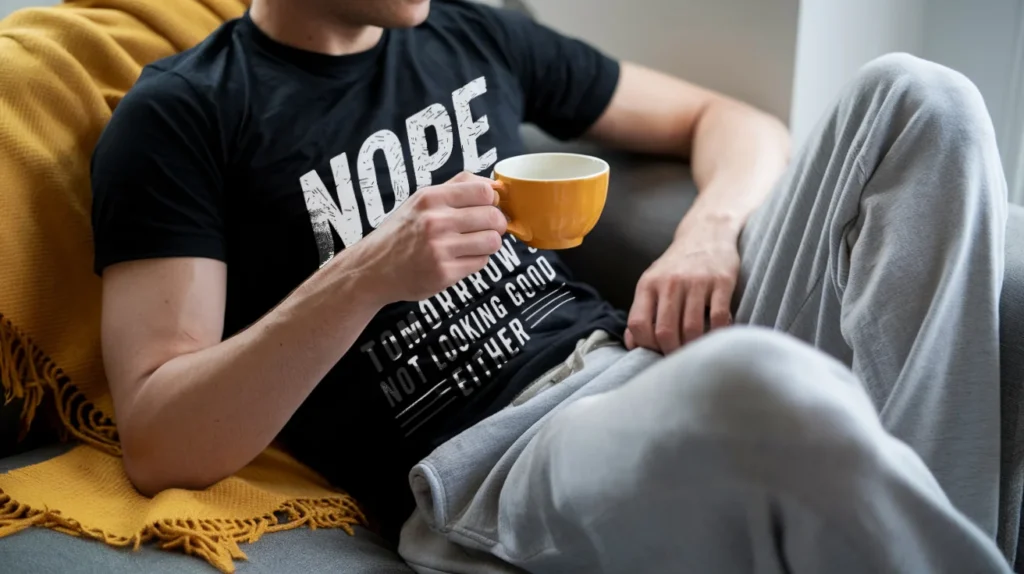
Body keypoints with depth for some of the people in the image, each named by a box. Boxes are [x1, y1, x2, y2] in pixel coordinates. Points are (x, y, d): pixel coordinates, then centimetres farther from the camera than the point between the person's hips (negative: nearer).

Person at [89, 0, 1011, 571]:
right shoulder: (181, 117, 1)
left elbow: (731, 122, 23)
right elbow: (160, 448, -8)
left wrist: (711, 229, 0)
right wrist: (362, 279, -20)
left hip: (665, 363, 7)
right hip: (483, 466, -6)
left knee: (915, 99, -5)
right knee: (760, 385, -40)